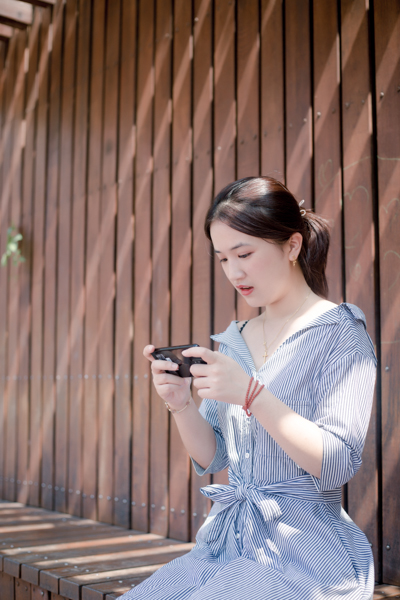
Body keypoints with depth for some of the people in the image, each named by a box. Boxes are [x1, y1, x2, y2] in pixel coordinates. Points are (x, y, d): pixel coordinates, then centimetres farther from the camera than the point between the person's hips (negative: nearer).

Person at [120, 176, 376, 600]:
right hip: (227, 541, 5)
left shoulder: (339, 332, -6)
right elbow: (212, 459, 10)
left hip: (304, 546, -5)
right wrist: (181, 405, -9)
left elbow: (339, 464, -16)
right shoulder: (232, 342, 11)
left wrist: (252, 394, -26)